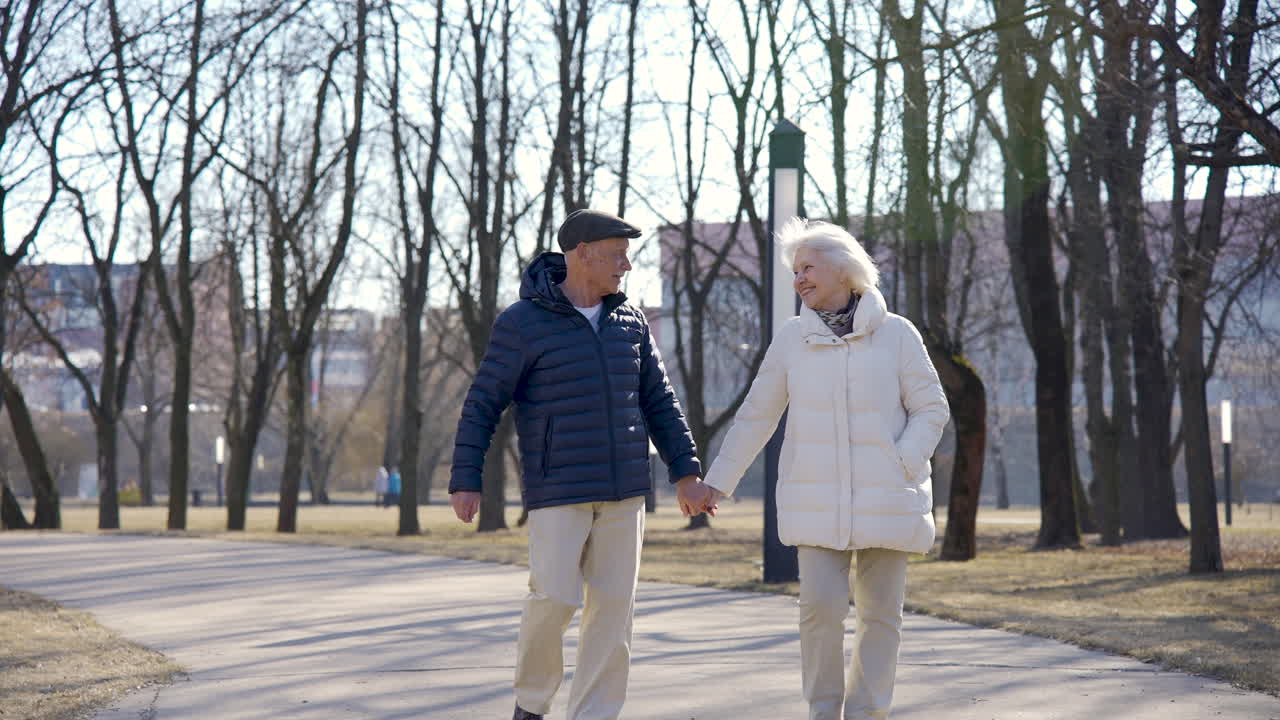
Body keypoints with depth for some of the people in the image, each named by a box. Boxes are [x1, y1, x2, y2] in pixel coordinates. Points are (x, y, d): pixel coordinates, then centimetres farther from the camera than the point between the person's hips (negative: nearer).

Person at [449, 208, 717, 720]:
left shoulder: (629, 321, 8)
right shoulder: (522, 323, -8)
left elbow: (658, 402, 12)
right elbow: (483, 405, -6)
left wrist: (685, 474, 5)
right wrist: (465, 482, -12)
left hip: (623, 491, 5)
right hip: (556, 489, -5)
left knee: (612, 606, 0)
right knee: (554, 599, -12)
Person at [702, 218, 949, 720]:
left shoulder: (896, 334, -1)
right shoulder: (792, 339, 4)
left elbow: (931, 408, 2)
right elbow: (756, 416, 10)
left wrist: (902, 466, -12)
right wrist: (718, 481, 10)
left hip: (885, 502, 0)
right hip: (818, 503, 0)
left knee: (881, 612, 2)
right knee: (821, 606, -10)